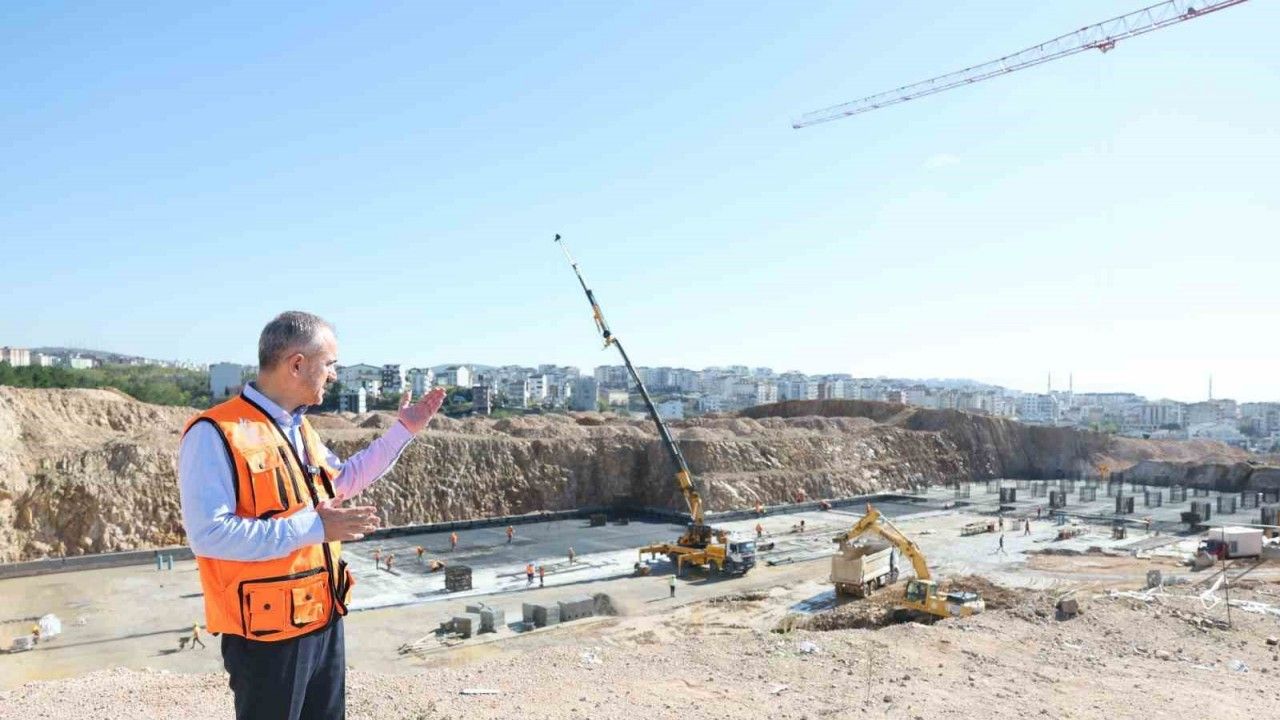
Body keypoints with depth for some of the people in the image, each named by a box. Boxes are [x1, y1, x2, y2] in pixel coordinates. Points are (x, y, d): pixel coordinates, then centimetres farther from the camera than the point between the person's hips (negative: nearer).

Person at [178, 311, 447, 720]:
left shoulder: (299, 428, 10)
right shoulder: (215, 433, -19)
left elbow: (343, 480, 24)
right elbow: (208, 534, -26)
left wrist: (404, 431, 18)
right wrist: (311, 528, -26)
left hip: (324, 621, 9)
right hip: (267, 634, -8)